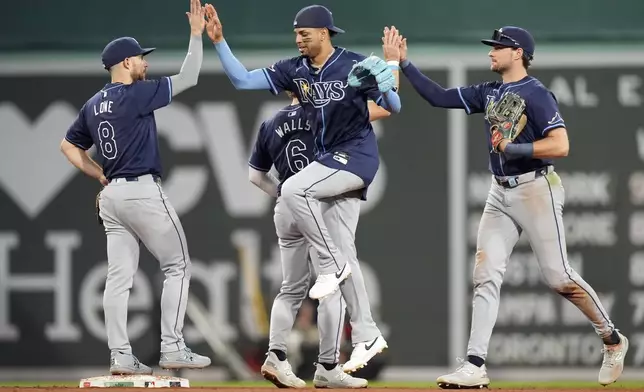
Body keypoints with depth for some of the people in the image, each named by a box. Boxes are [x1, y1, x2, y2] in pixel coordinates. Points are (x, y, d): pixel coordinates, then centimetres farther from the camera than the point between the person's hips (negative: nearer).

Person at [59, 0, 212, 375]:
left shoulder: (93, 105, 12)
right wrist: (196, 35, -3)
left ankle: (120, 356, 0)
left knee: (119, 275, 5)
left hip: (112, 195, 8)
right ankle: (172, 348, -5)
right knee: (178, 266, 1)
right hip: (143, 192, -8)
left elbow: (69, 146, 20)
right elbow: (187, 79, -10)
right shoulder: (135, 95, -11)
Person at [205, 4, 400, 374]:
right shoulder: (294, 70, 3)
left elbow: (394, 107, -11)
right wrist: (219, 41, -8)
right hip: (329, 162, 7)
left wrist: (386, 84, -33)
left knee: (294, 189, -28)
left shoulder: (356, 66, -12)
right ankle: (367, 336, 14)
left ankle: (331, 266, -12)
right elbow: (242, 80, 1)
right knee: (343, 253, 7)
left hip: (357, 156, -7)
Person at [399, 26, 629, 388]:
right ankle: (475, 366, -6)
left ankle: (613, 340, 12)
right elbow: (439, 97, 12)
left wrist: (513, 148, -21)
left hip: (536, 190, -7)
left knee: (558, 276, -7)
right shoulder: (488, 93, 12)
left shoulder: (536, 94, -11)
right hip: (500, 195, 7)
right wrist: (406, 65, 4)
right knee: (486, 274, -3)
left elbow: (560, 145, -19)